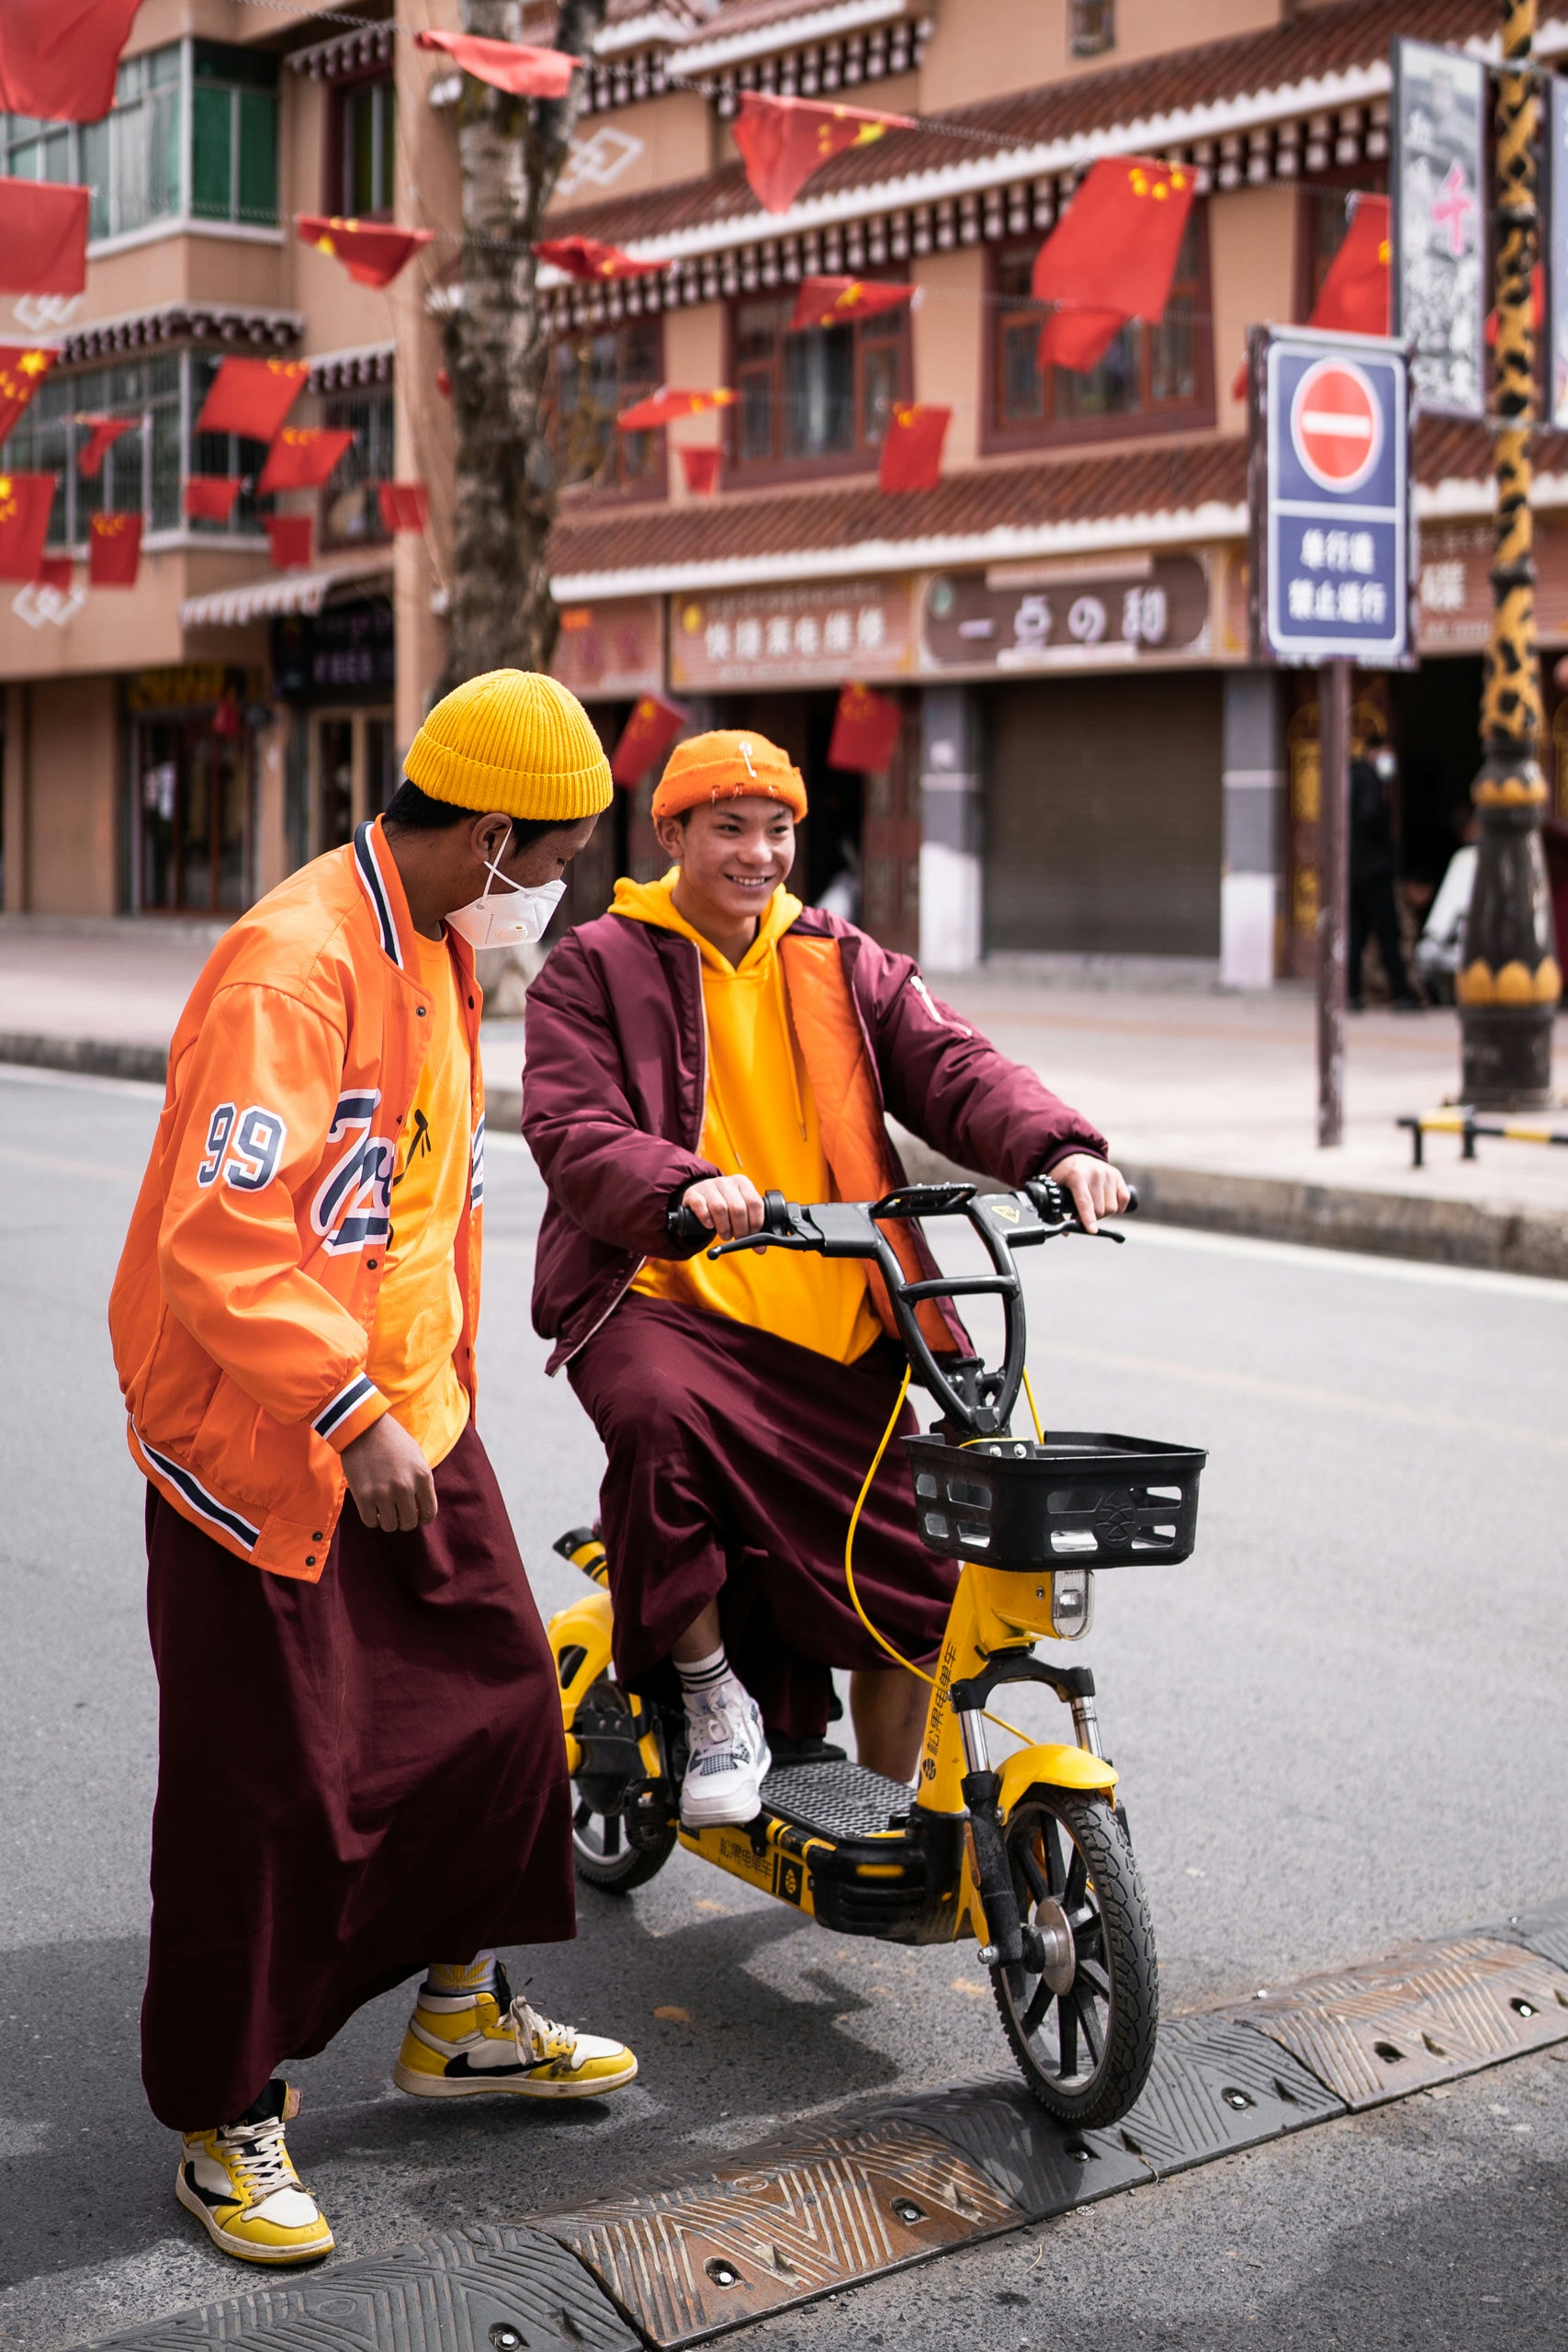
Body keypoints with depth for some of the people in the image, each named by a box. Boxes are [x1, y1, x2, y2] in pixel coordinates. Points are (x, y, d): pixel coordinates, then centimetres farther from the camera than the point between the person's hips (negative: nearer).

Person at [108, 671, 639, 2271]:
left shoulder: (442, 951, 9)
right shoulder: (293, 964, -23)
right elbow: (219, 1238, -30)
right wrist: (352, 1418, -32)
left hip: (406, 1421, 9)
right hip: (262, 1440, -9)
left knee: (497, 1696, 15)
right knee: (268, 1791, 1)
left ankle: (461, 2015, 35)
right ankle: (227, 2124, 18)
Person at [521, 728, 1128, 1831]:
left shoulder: (845, 965, 14)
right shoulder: (596, 968, 3)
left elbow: (952, 1066, 2)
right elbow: (573, 1131, -11)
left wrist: (1057, 1144, -19)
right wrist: (684, 1185, -32)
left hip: (833, 1329, 4)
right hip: (662, 1297, -4)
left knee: (913, 1579, 0)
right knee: (660, 1414, -38)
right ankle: (713, 1697, -15)